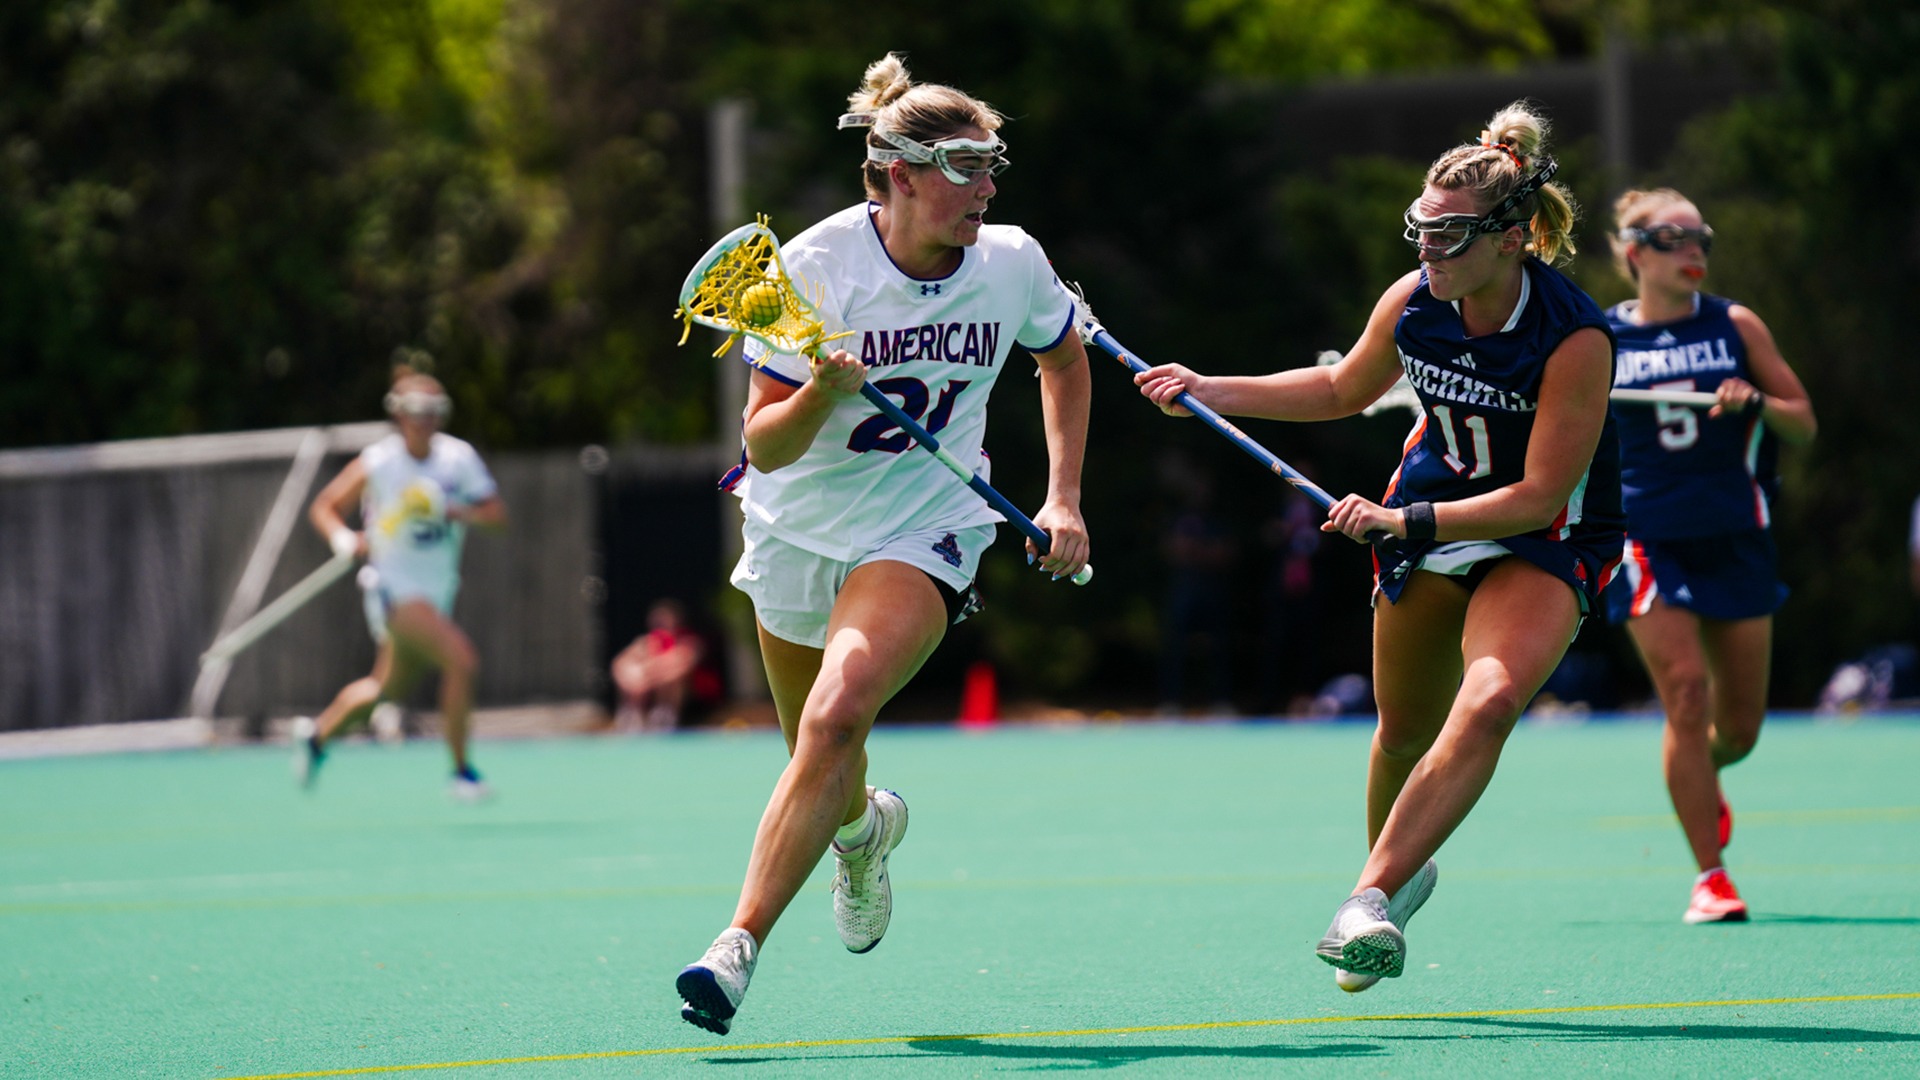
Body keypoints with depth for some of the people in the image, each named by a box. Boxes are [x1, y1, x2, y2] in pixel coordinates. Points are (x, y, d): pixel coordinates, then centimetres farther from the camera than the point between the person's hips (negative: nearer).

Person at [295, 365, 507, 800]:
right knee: (460, 660, -24)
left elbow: (496, 514, -4)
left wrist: (456, 512, -23)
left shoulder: (460, 458, -4)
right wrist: (344, 538, -23)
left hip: (437, 594, 6)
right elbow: (323, 508, -3)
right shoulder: (377, 463, -13)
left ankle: (317, 736, 45)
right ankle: (461, 772, -14)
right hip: (394, 586, -6)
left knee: (388, 687, 20)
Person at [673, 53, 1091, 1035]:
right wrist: (820, 394, -36)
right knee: (823, 769, 13)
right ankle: (867, 827, 52)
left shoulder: (1013, 265, -8)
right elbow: (764, 445, -15)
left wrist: (1064, 498, 7)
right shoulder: (814, 268, -16)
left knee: (834, 721, -26)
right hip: (800, 528, 1)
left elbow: (1063, 361, 15)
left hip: (923, 537, -1)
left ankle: (739, 946, -26)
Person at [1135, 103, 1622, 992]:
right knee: (1404, 731, 14)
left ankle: (1370, 899, -32)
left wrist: (1405, 521, -33)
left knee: (1488, 703, -30)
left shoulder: (1574, 337, -28)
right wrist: (1212, 391, 3)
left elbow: (1541, 495, -27)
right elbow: (1343, 390, 11)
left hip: (1547, 544, -5)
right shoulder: (1412, 303, -11)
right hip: (1428, 524, 6)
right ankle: (1400, 869, 43)